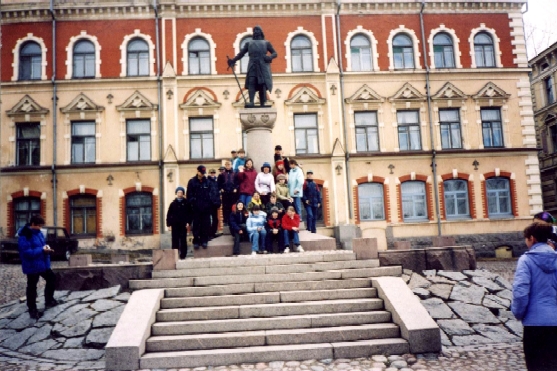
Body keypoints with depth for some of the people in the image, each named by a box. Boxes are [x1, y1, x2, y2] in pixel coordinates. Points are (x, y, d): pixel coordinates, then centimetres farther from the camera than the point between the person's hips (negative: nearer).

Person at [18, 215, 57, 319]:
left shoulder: (39, 233, 6)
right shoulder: (24, 236, -21)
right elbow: (26, 252, -27)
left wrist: (47, 248, -4)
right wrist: (42, 250, -27)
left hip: (43, 264, 9)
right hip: (32, 266, -9)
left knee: (52, 279, 19)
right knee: (32, 287, 4)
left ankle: (49, 301, 37)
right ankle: (32, 310, 16)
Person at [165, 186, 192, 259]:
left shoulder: (186, 203, 4)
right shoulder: (173, 204, 7)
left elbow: (189, 213, 3)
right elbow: (169, 215, 7)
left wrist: (188, 222, -7)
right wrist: (169, 225, 1)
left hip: (183, 225, -1)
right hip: (175, 225, 1)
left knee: (183, 240, 2)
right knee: (175, 241, 1)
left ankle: (183, 255, 8)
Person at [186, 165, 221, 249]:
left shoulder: (208, 182, 7)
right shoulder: (192, 182, 3)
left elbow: (212, 194, 3)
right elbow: (189, 195, -1)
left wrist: (215, 203, -7)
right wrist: (191, 204, -8)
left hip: (206, 207, 1)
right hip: (196, 208, -1)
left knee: (206, 225, 5)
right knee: (196, 225, 3)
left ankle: (204, 240, 15)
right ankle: (196, 241, 10)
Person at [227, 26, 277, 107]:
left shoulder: (266, 43, 22)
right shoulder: (249, 43, 26)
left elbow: (275, 53, 15)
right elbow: (241, 53, 16)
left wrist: (270, 57, -9)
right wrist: (233, 60, -1)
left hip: (263, 66, -1)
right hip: (252, 66, 1)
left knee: (262, 85, -10)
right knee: (251, 82, -19)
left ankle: (262, 105, -13)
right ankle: (251, 102, -34)